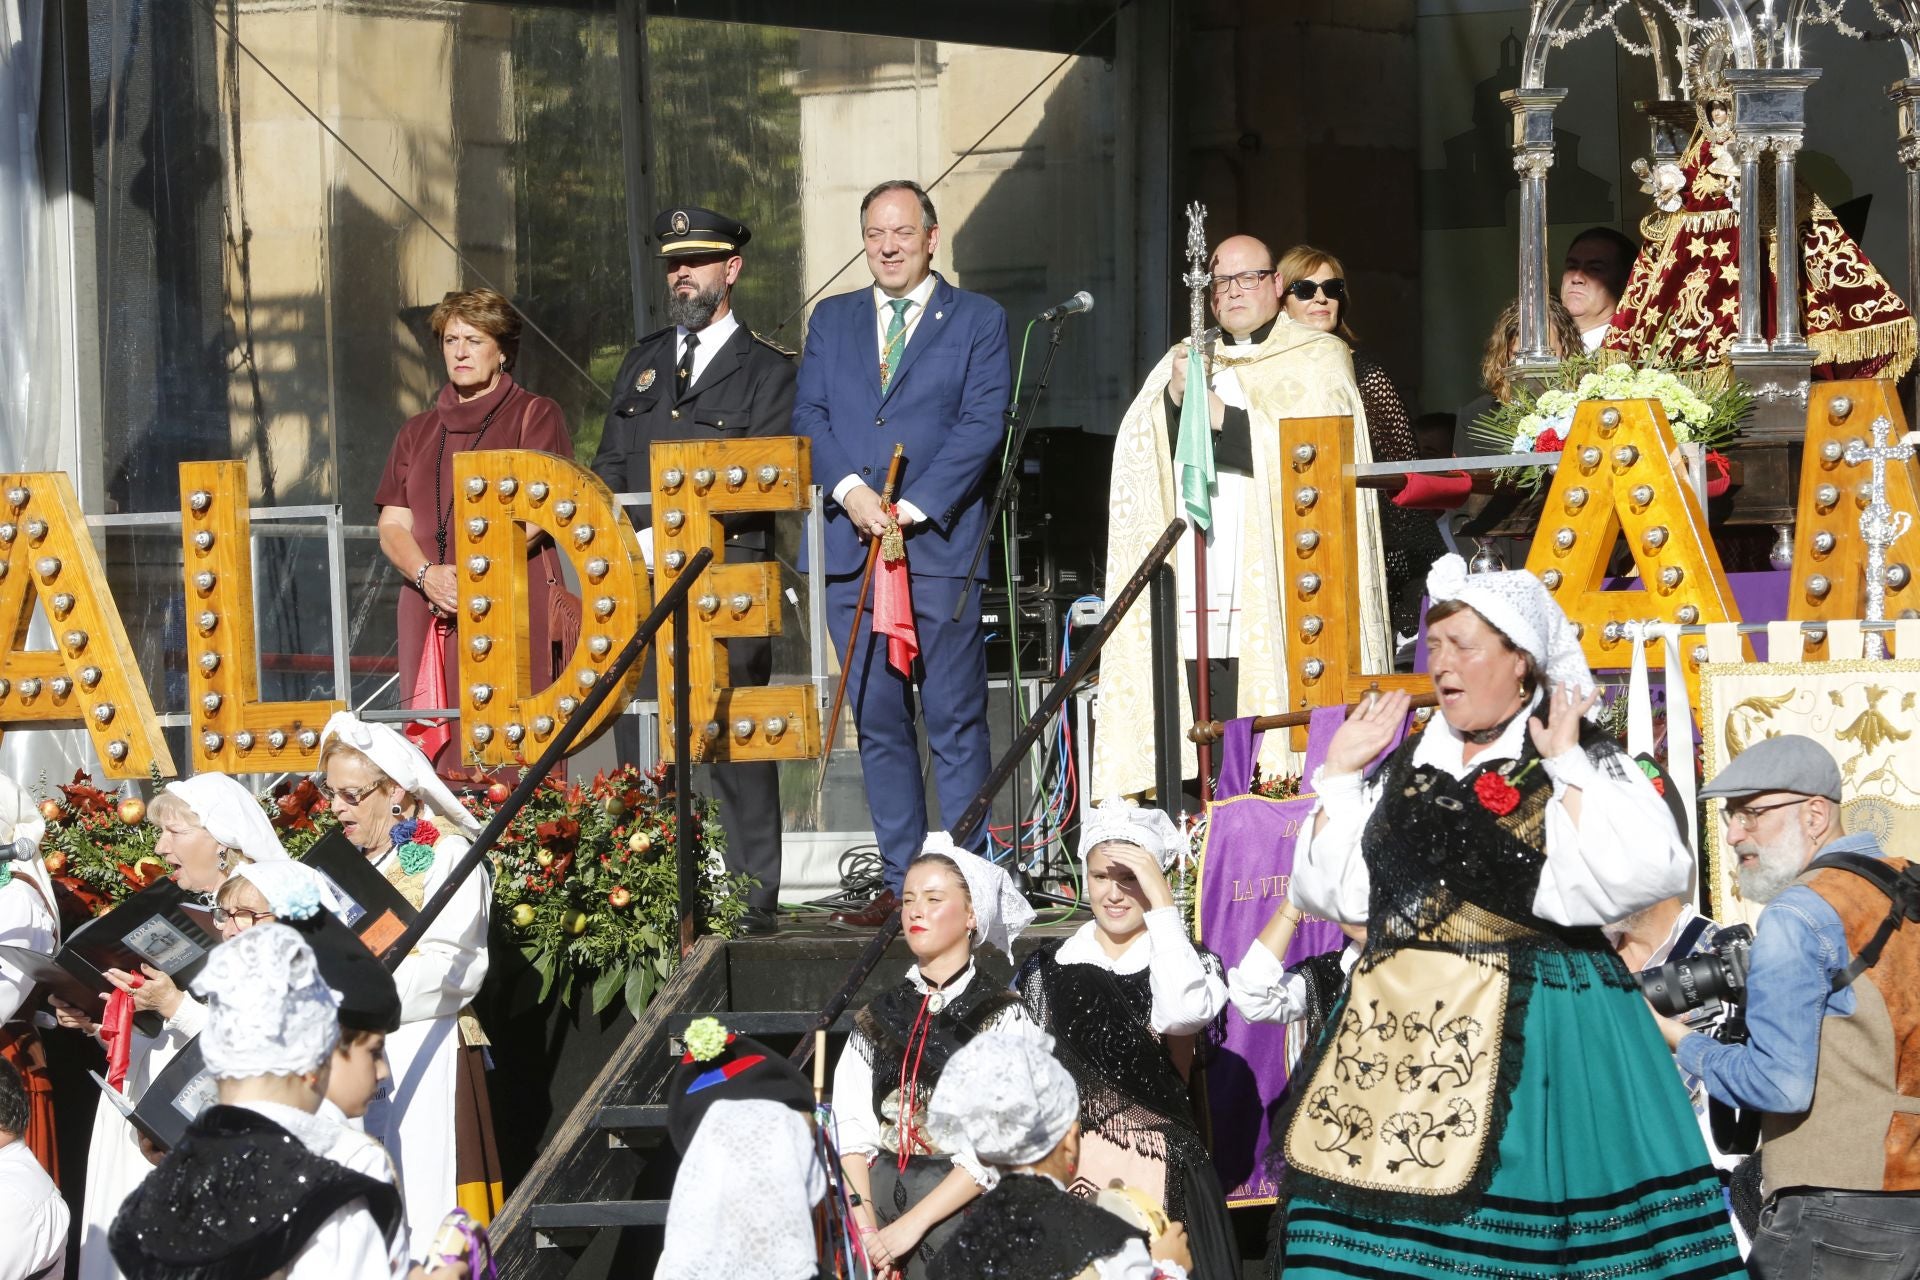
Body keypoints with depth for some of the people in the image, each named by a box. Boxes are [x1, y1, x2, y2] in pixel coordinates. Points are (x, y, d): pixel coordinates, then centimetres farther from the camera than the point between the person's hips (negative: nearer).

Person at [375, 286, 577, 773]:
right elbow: (392, 527, 13)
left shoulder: (535, 416, 8)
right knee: (439, 747, -7)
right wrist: (428, 576, -8)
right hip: (432, 616, 4)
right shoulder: (418, 433, 21)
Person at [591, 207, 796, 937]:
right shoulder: (642, 364, 20)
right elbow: (610, 468, 19)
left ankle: (752, 900, 0)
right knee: (640, 747, 1)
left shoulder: (766, 371, 4)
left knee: (737, 748, -4)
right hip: (641, 582, 5)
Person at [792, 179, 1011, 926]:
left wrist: (912, 509, -13)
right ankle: (901, 881, 10)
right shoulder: (832, 321, 18)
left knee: (955, 722, -4)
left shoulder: (978, 320, 7)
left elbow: (982, 425, -4)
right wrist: (852, 490, -10)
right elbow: (809, 416, 8)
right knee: (878, 723, 5)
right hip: (852, 548, 4)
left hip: (940, 547, -4)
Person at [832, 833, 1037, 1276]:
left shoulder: (1002, 1017, 2)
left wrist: (911, 1224, -14)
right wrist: (866, 1229, -9)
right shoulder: (878, 1016, 16)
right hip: (878, 1189, 3)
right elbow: (852, 1129, 6)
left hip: (962, 1205, -3)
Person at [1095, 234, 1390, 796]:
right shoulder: (1186, 360, 22)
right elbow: (1139, 451, 8)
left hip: (1282, 583, -4)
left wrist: (1224, 418, -13)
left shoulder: (1318, 358, 9)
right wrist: (1176, 395, -11)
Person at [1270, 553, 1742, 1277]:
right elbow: (1325, 893, 12)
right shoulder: (1403, 769, 14)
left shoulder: (1585, 766, -1)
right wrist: (1341, 774, 8)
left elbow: (1637, 879, -17)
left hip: (1532, 1032, -5)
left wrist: (1567, 767, -14)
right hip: (1398, 1024, 5)